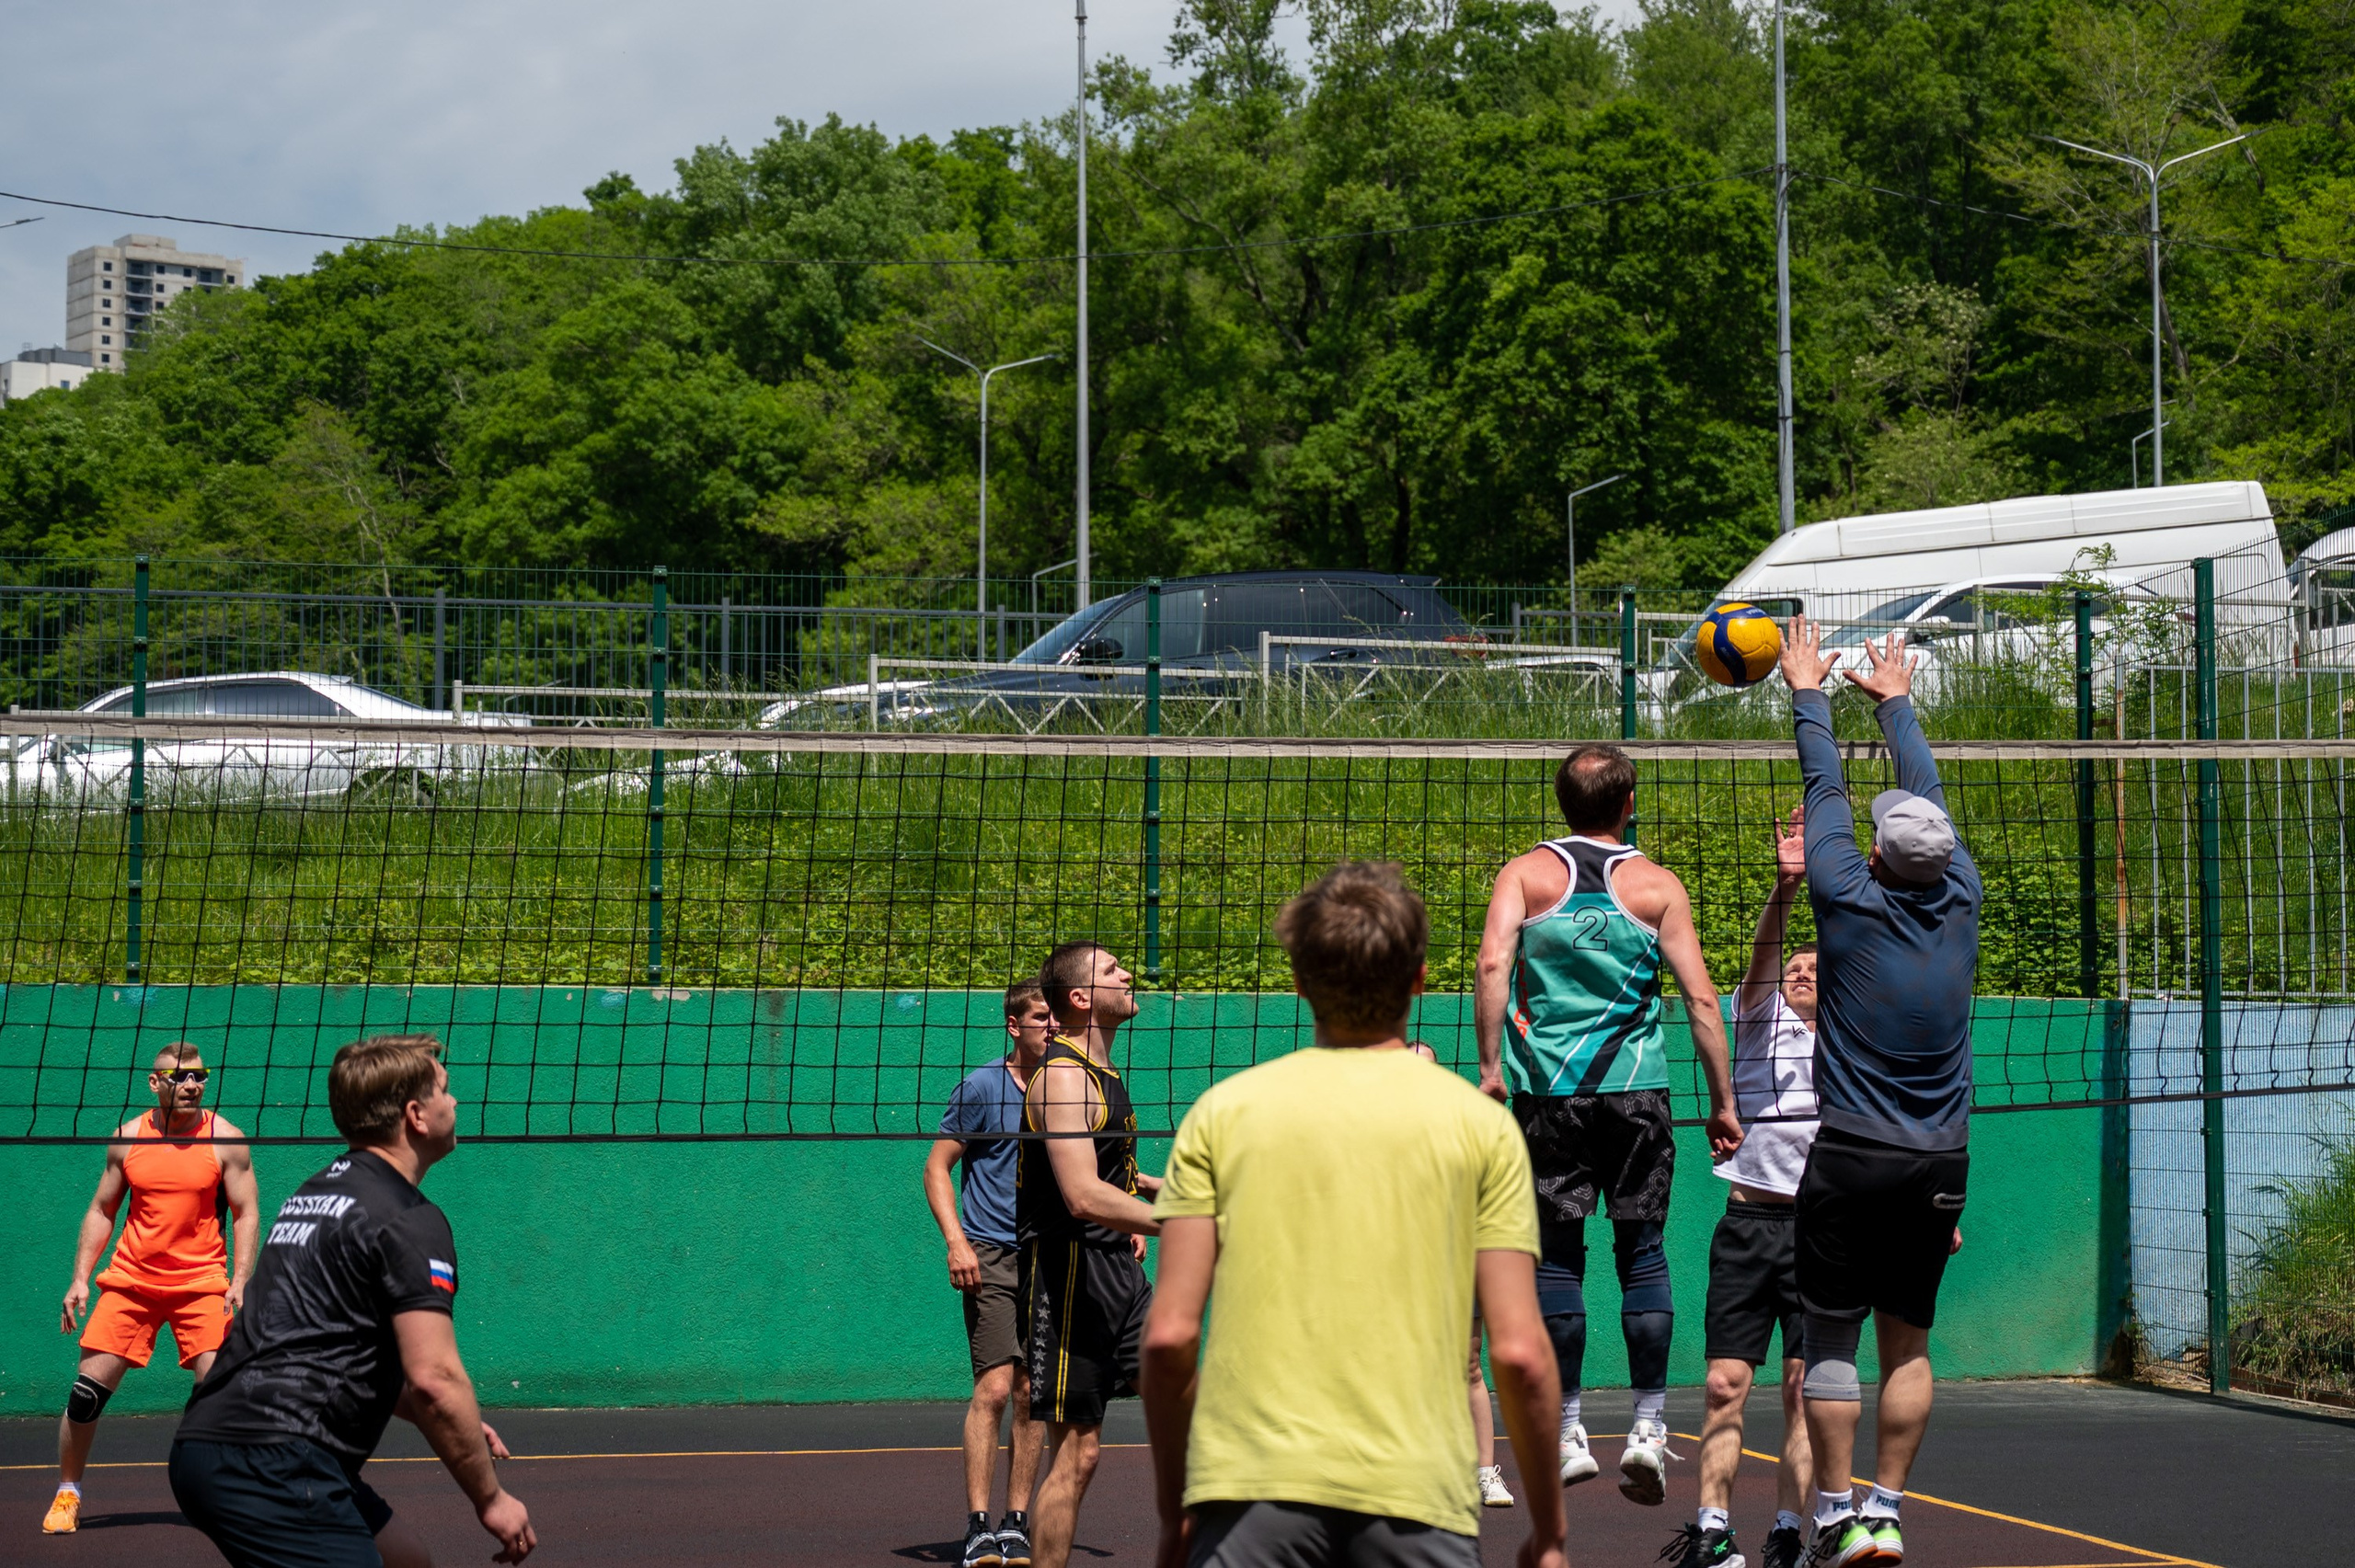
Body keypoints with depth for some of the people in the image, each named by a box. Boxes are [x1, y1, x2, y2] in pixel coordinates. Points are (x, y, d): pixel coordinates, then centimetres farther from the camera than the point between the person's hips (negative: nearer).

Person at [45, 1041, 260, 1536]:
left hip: (202, 1282, -2)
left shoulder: (225, 1139, -3)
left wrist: (240, 1281, -13)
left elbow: (246, 1213, -2)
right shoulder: (127, 1138, 4)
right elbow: (100, 1211, 12)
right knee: (87, 1391, -1)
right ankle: (67, 1495, 16)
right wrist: (80, 1278, 4)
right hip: (129, 1281, 2)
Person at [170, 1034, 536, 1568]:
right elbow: (434, 1377, -16)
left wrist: (456, 1426, 28)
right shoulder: (410, 1220, -8)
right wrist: (490, 1498, -6)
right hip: (269, 1465, -10)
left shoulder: (316, 1193, 21)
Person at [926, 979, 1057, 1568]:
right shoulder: (982, 1087, -2)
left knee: (1032, 1394, 4)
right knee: (995, 1387, -13)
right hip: (991, 1256, -4)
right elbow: (937, 1168, 0)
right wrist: (956, 1241, -12)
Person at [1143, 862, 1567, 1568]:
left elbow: (1169, 1334, 2)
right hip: (1417, 1502, -1)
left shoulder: (1222, 1111, 7)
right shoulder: (1480, 1123, 5)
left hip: (1247, 1495, 1)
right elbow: (1519, 1351, 0)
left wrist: (1174, 1509, 12)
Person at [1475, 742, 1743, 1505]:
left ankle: (1568, 1433, 5)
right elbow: (1701, 998, 0)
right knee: (1642, 1250, 7)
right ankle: (1648, 1426, 2)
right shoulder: (1657, 885, 4)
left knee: (1557, 1252, 6)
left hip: (1549, 1090, 0)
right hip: (1636, 1087, 0)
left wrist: (1490, 1066, -9)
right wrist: (1723, 1102, 4)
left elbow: (1493, 962, -11)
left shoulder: (1526, 872, 4)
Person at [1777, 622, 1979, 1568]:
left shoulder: (1851, 902, -9)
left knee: (1830, 1338, 3)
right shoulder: (1959, 901, 0)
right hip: (1940, 1165, 3)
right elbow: (1931, 796, 15)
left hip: (1852, 1159, -3)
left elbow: (1825, 790, 5)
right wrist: (1896, 702, 30)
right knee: (1907, 1341, 9)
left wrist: (1809, 693, 19)